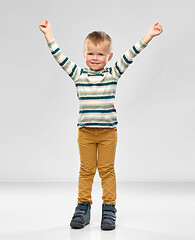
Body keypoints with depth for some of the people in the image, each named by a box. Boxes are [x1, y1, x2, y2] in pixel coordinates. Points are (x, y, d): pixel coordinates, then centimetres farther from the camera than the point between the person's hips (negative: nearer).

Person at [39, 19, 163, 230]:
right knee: (86, 169, 7)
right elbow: (61, 58, 2)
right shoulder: (78, 75, 3)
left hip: (108, 131, -1)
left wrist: (148, 36, -6)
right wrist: (48, 35, 1)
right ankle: (83, 207, 15)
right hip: (85, 131, 1)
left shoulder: (113, 74, 1)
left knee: (107, 169, 5)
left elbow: (129, 56, -3)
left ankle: (109, 208, 12)